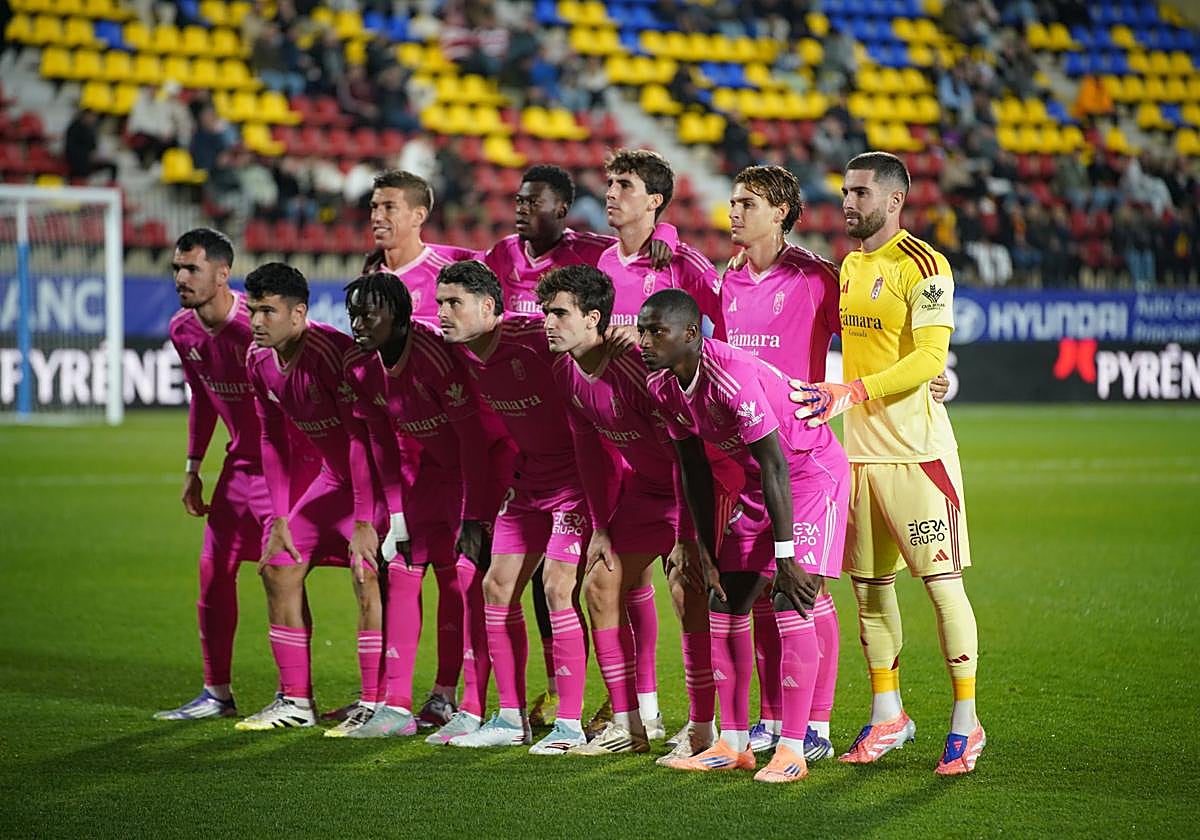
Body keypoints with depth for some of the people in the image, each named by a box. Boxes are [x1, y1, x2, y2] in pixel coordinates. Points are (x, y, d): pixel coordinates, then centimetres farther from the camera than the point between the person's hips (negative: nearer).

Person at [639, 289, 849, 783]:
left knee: (791, 604, -18)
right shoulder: (662, 387, -6)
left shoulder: (732, 378, -32)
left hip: (813, 470, -9)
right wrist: (705, 547, 6)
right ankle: (733, 744, 14)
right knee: (724, 603, 6)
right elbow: (694, 468, 6)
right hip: (758, 481, 9)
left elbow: (775, 466, -30)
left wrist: (786, 555, -29)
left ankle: (792, 750, -16)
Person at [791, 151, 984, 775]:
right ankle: (887, 715, 22)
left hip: (915, 446, -8)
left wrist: (852, 393, -24)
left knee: (941, 580, -6)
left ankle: (965, 724, 0)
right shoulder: (850, 266, 15)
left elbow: (929, 358, -18)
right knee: (869, 585, 10)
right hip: (857, 447, 8)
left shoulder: (923, 266, -10)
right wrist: (821, 391, 10)